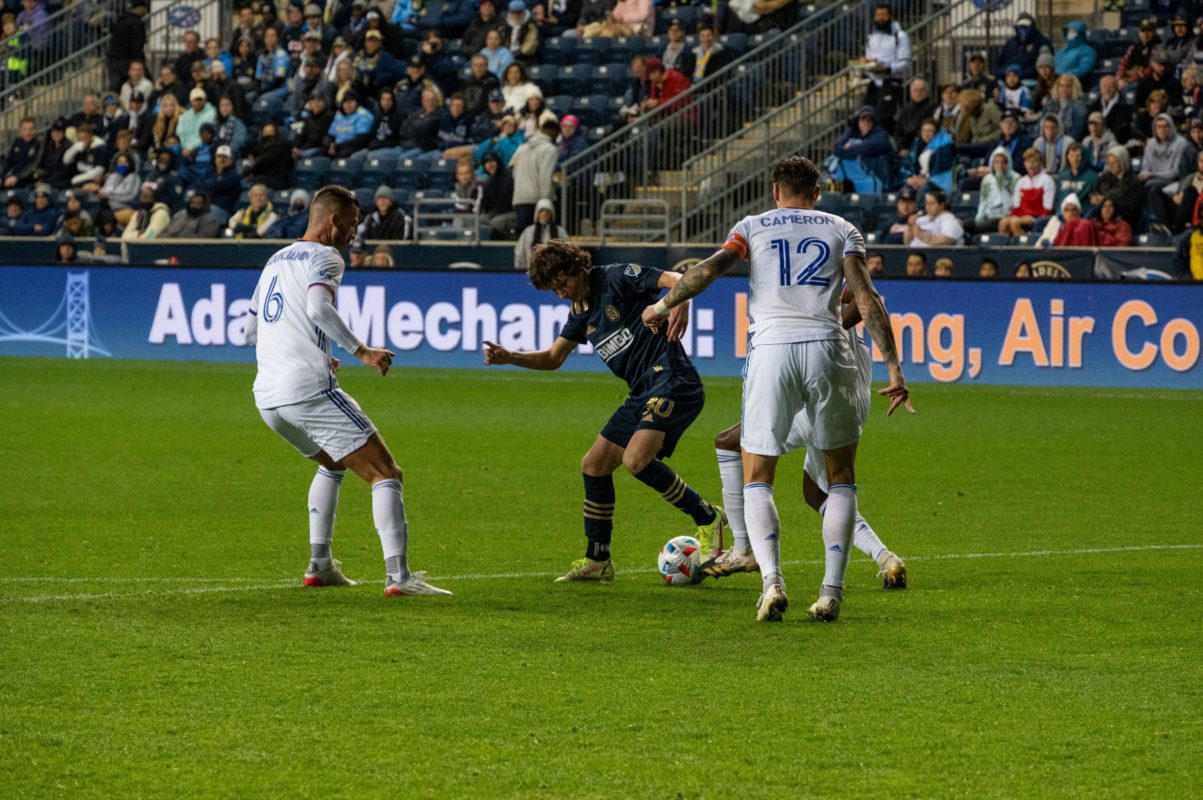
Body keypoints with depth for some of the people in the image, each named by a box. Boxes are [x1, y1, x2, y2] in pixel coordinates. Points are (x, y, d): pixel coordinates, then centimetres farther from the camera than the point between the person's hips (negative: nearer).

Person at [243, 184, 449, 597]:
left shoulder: (275, 261, 23)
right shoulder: (324, 257, -2)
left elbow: (251, 331, 30)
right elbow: (318, 308, -23)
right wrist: (361, 351, -20)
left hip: (267, 398, 8)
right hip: (310, 390, -8)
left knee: (332, 464, 32)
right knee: (385, 474, -6)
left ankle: (319, 565, 25)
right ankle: (398, 575, -20)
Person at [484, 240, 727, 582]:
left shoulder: (617, 279, -8)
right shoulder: (581, 311, 17)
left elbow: (676, 279, -19)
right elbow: (553, 358, 26)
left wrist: (680, 303, -42)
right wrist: (508, 357, 10)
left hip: (673, 383, -10)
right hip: (643, 394, 10)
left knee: (635, 458, -27)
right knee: (594, 465, 9)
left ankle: (707, 518, -11)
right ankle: (597, 561, 20)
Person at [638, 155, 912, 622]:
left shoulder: (753, 226, 14)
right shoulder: (841, 229, 14)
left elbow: (708, 270, -1)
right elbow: (866, 297, 2)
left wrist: (662, 307, 14)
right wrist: (894, 368, 0)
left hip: (770, 351, 0)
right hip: (827, 348, 1)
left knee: (756, 480, 10)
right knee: (841, 478, 16)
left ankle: (772, 581, -11)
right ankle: (832, 591, 5)